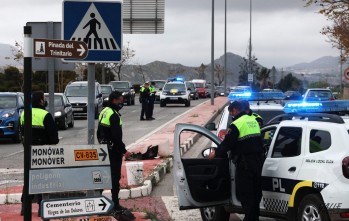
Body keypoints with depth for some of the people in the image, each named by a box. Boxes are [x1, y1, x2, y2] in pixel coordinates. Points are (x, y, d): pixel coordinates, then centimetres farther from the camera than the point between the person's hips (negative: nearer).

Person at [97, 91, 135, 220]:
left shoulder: (104, 112, 11)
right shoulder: (114, 115, -19)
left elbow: (99, 132, 19)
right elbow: (117, 136, -23)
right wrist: (124, 151, -17)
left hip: (104, 149, 10)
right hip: (113, 150, -10)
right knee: (115, 177, -6)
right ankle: (116, 208, -4)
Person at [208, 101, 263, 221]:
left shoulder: (237, 124, -13)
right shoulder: (253, 121, 12)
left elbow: (227, 143, -12)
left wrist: (216, 152, 3)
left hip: (245, 162, -8)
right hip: (257, 160, 8)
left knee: (244, 192, -3)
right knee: (255, 190, 15)